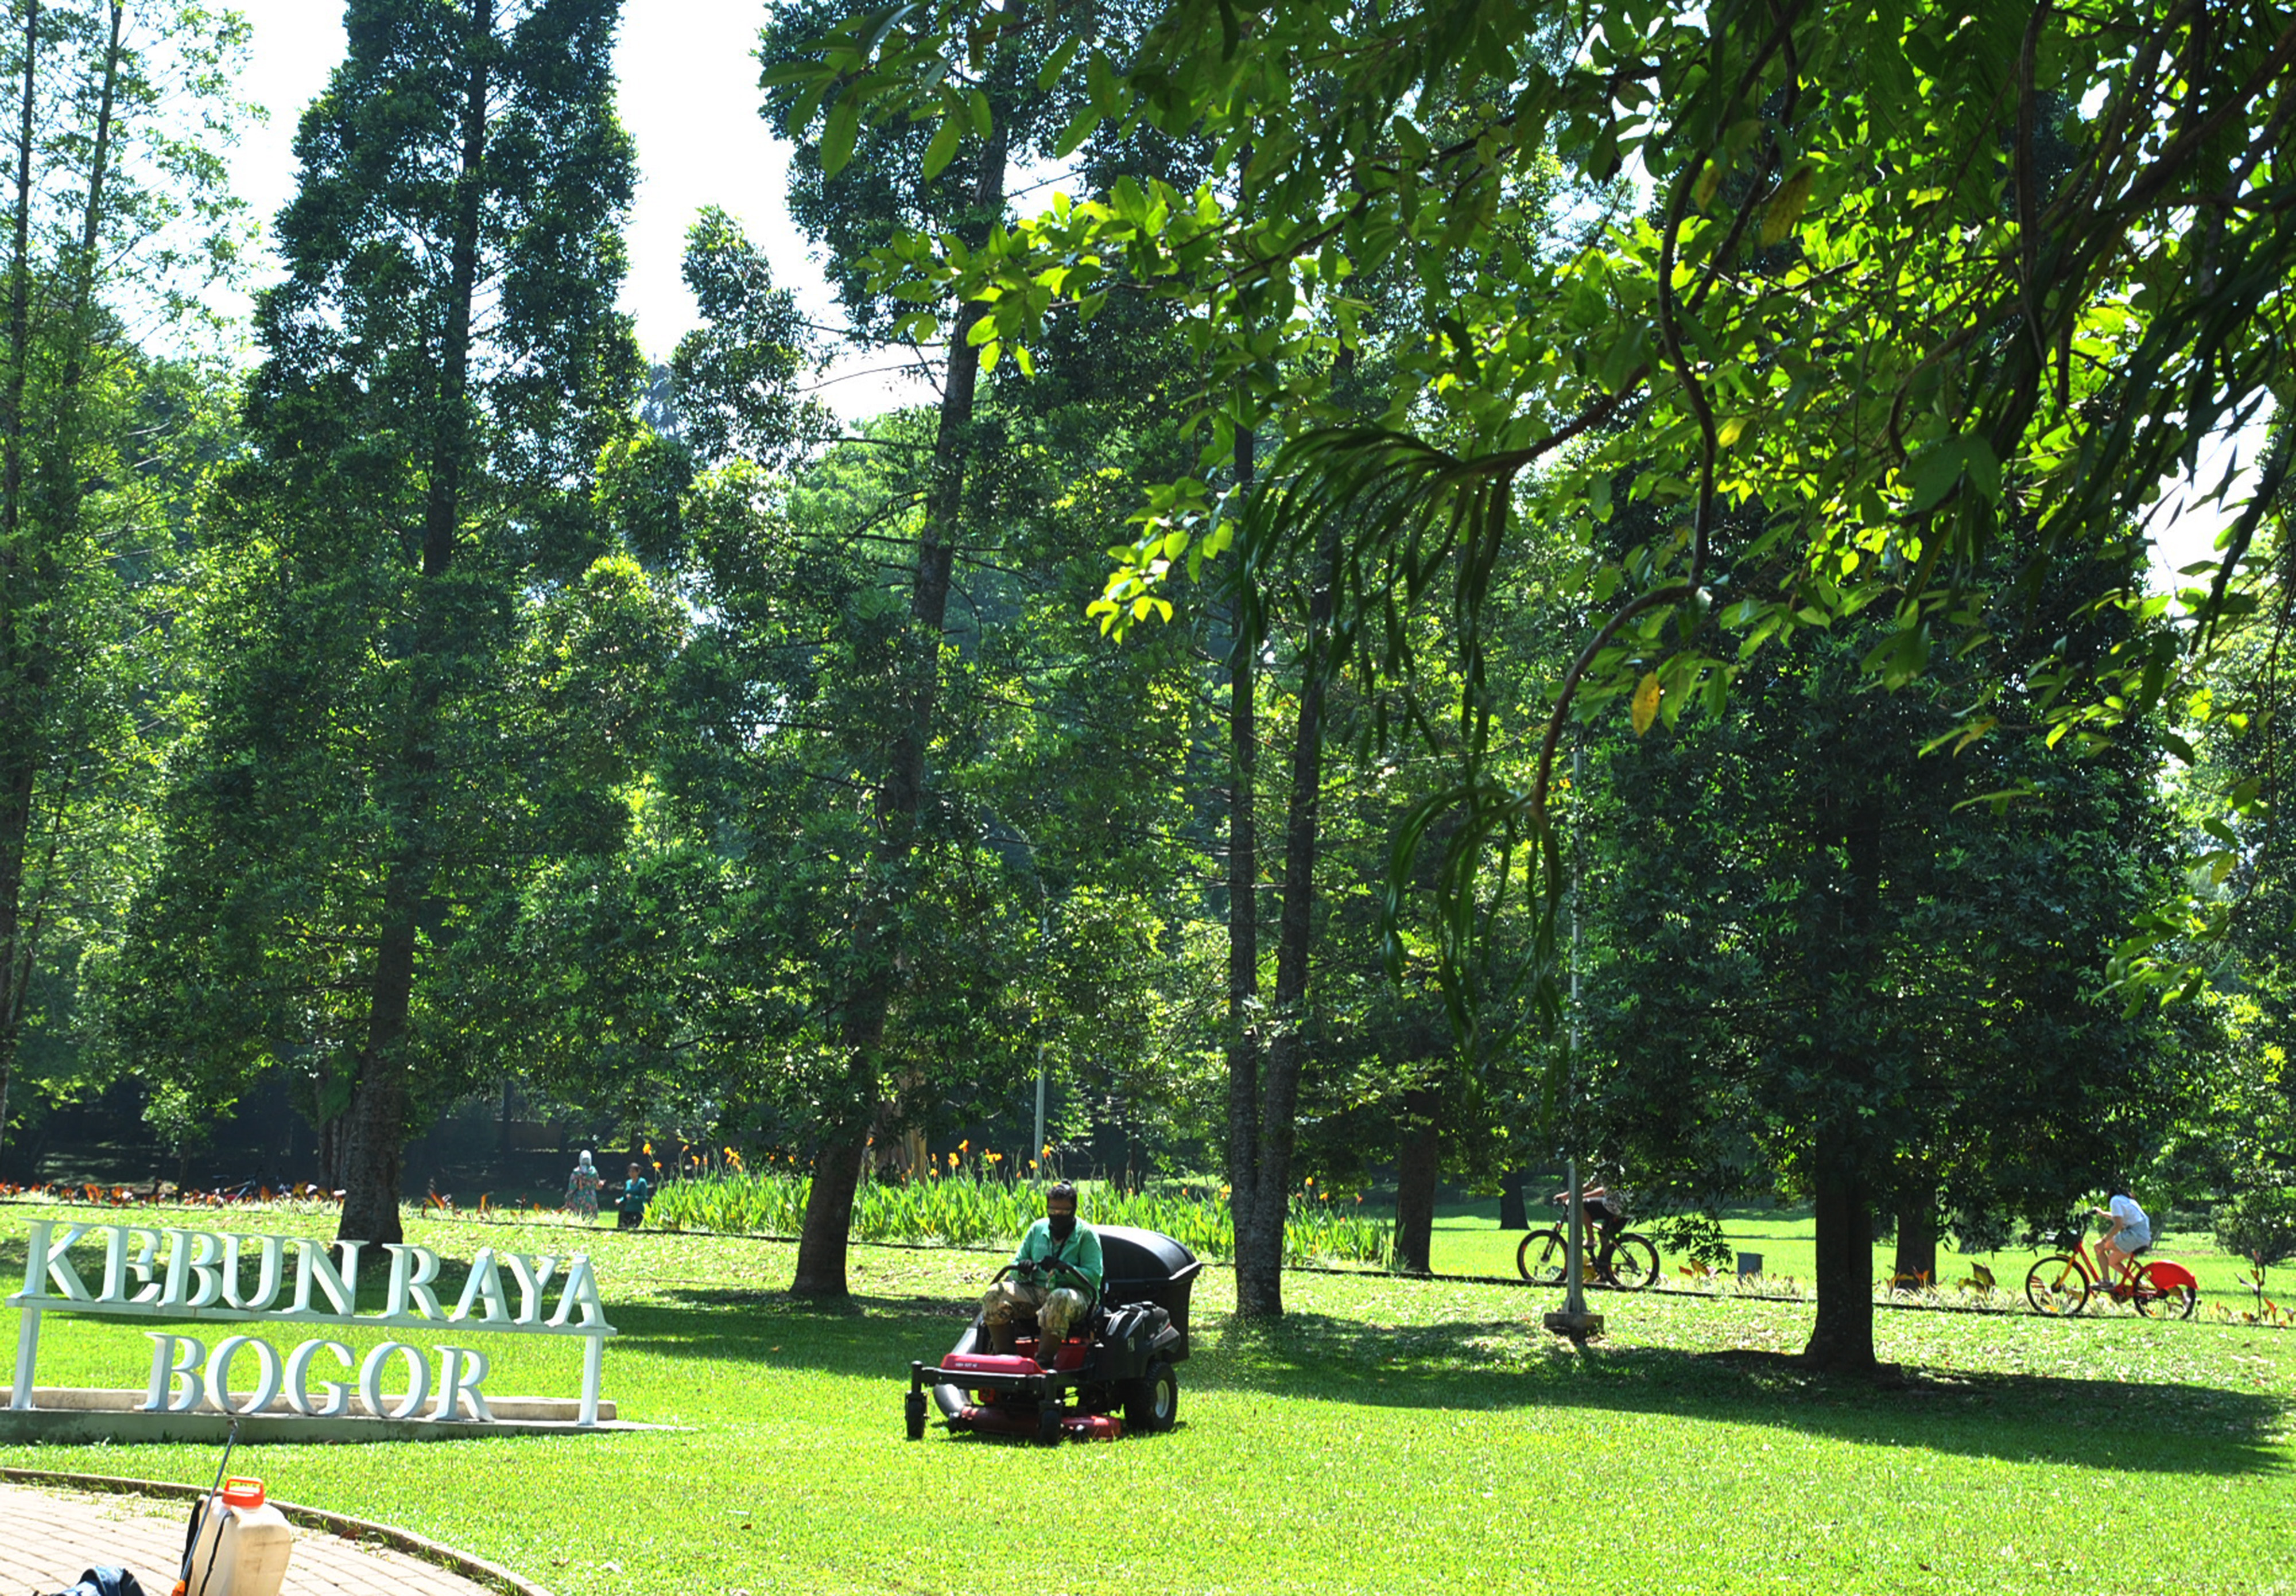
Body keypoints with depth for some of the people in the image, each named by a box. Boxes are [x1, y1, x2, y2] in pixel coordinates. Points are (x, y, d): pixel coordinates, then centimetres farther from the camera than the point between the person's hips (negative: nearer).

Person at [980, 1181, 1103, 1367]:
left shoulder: (1087, 1235, 1)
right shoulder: (1038, 1229, 14)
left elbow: (1093, 1276, -8)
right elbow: (1016, 1263, 17)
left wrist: (1063, 1268, -23)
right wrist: (1023, 1268, -9)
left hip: (1073, 1292, -5)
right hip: (1034, 1291, 5)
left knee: (1060, 1300, -42)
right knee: (994, 1294, -20)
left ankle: (1044, 1360, -36)